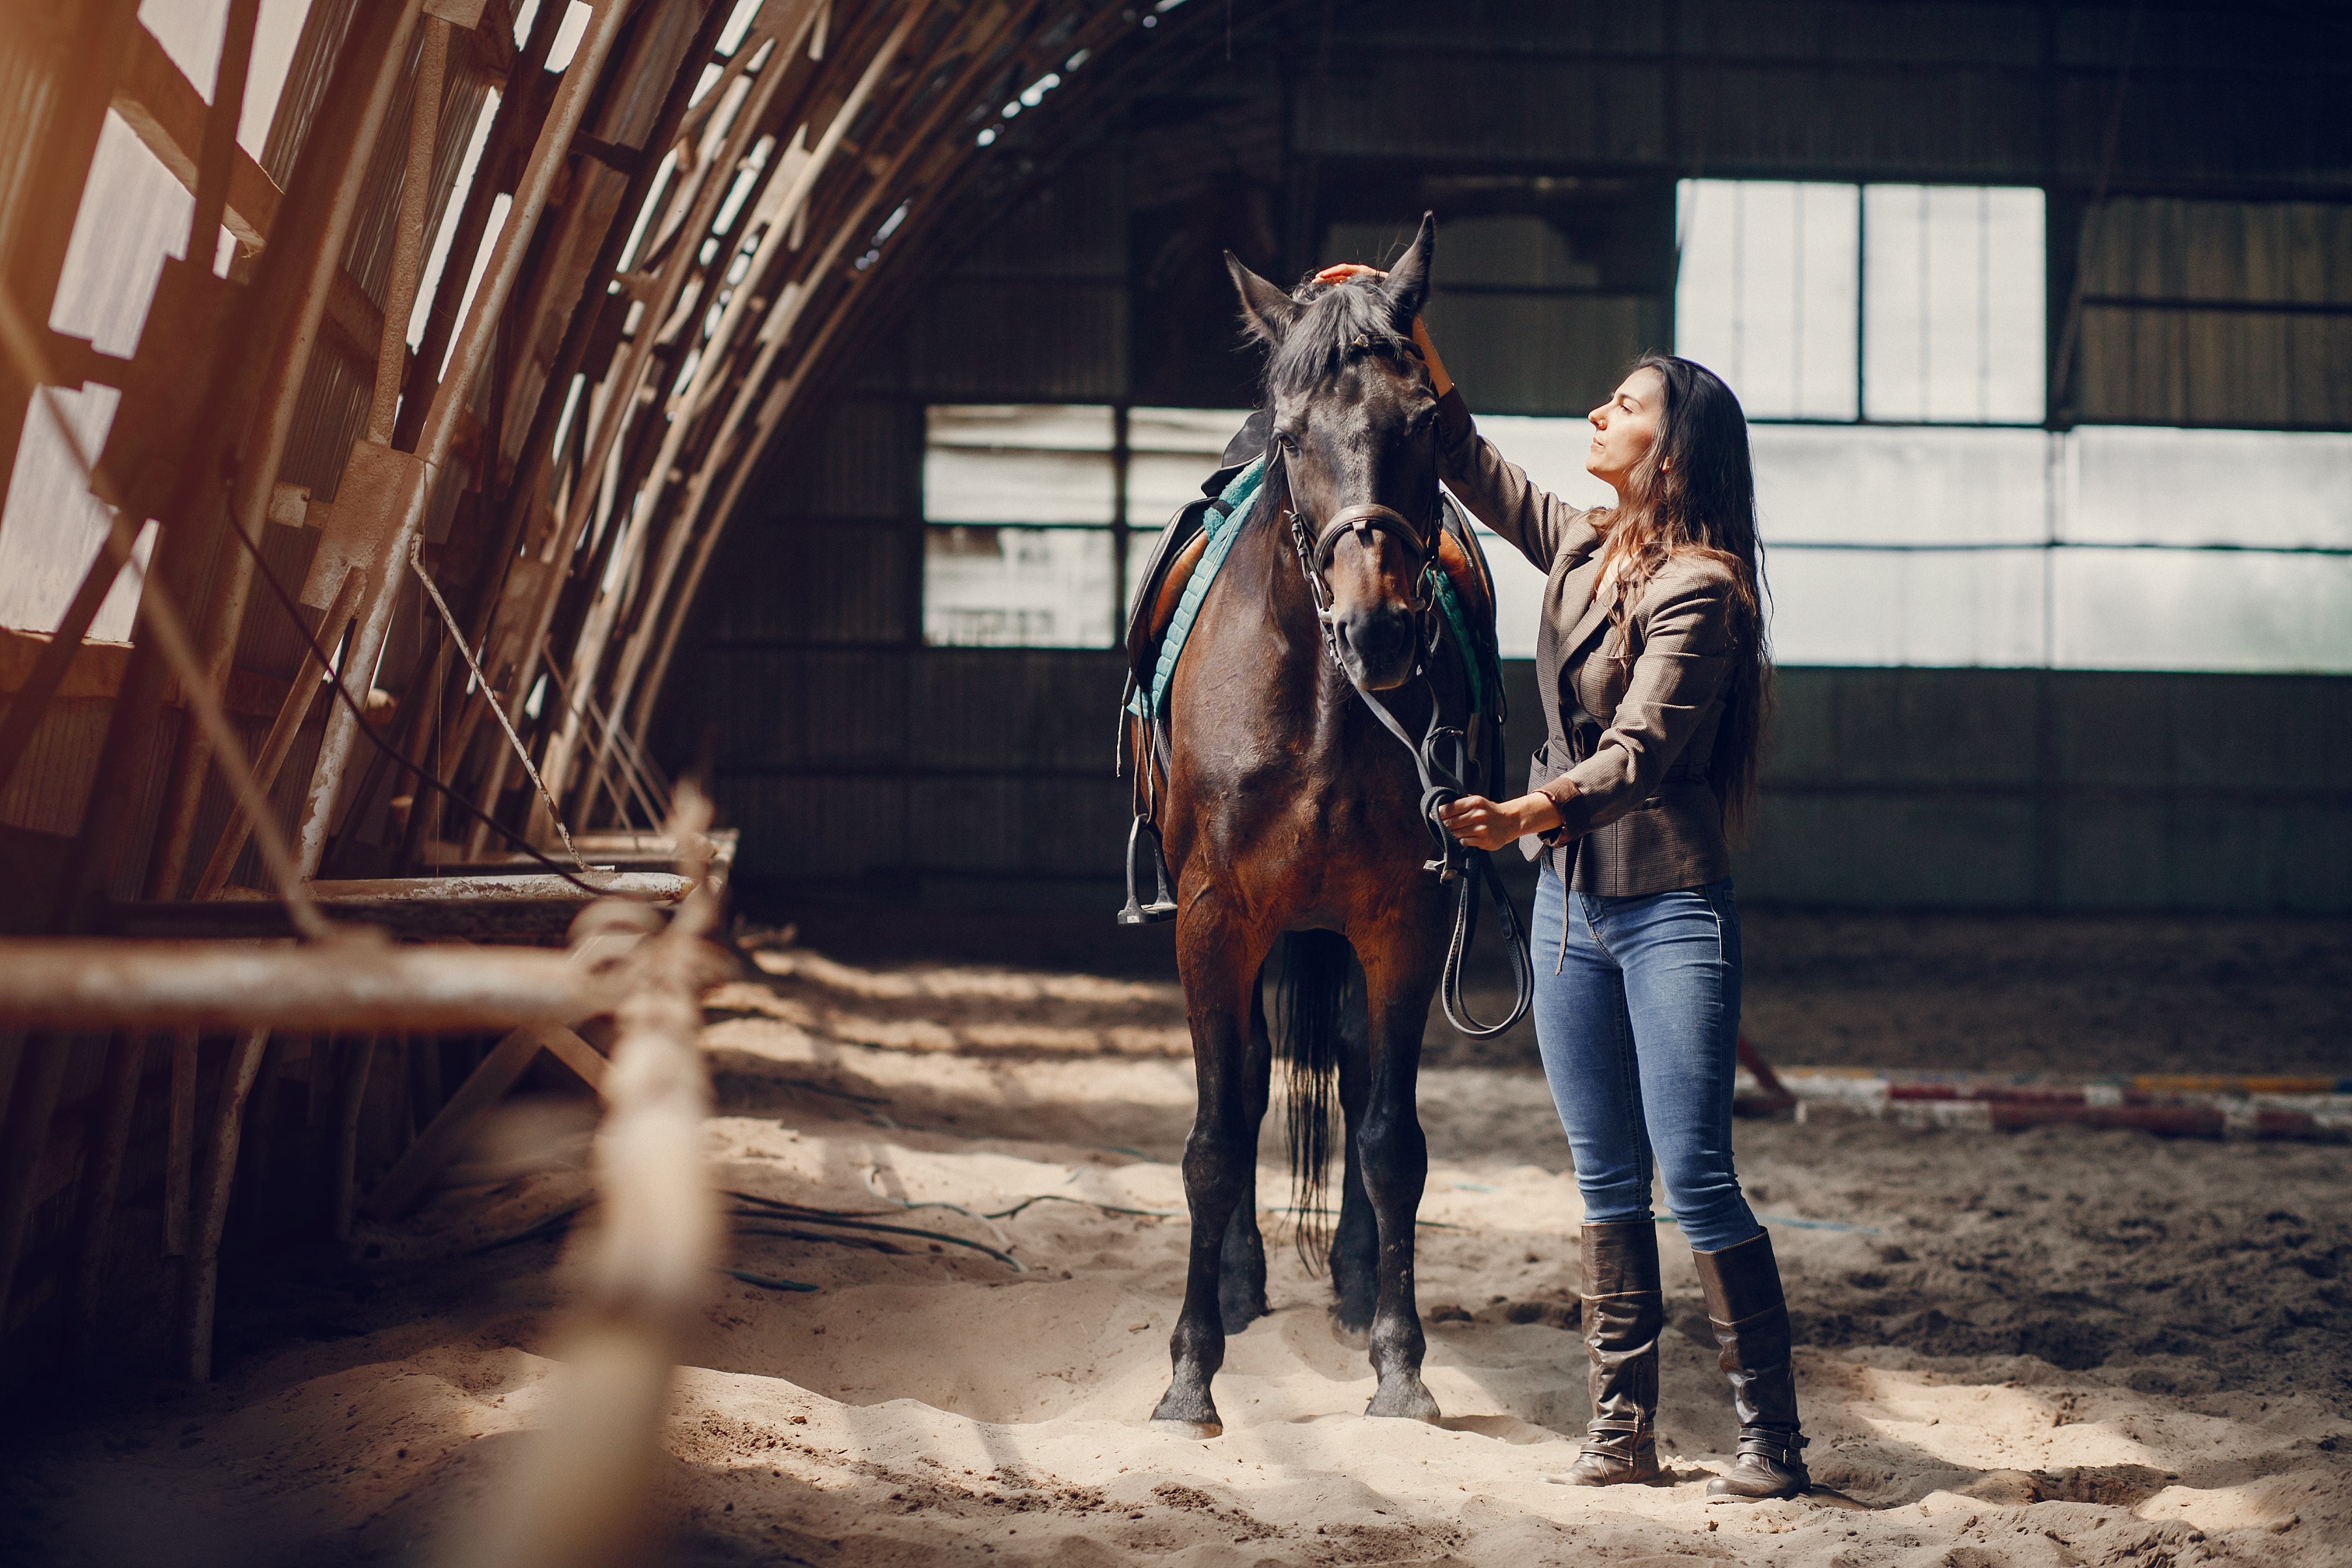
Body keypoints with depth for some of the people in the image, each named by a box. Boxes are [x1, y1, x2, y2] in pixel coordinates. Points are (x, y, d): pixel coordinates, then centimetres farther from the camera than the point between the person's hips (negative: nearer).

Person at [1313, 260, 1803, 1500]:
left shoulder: (1698, 589, -14)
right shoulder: (1580, 545, 9)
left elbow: (1641, 748, -24)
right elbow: (1476, 470, 23)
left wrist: (1529, 813, -41)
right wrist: (1414, 345, 15)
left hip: (1670, 909, -7)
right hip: (1568, 901, 7)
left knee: (1695, 1180, -9)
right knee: (1606, 1178, 9)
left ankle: (1772, 1440, -3)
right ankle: (1622, 1428, 13)